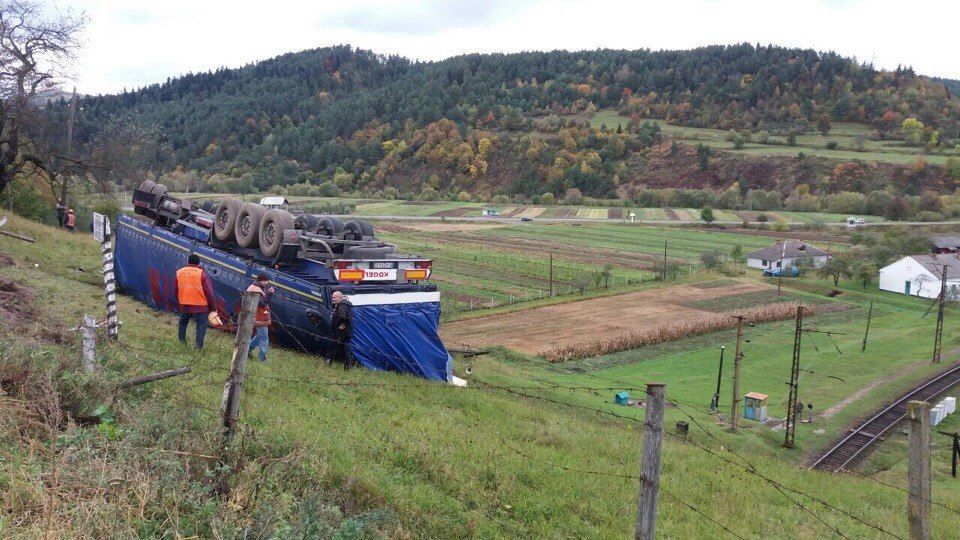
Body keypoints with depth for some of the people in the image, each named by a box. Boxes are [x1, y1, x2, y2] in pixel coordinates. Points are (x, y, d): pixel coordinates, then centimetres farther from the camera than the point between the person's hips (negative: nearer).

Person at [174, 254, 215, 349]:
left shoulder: (179, 273, 3)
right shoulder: (201, 274, -10)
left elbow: (175, 291, 11)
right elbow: (208, 292, -11)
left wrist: (179, 302, 25)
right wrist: (211, 307, -1)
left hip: (184, 305, 4)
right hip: (200, 306, -4)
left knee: (183, 322, 26)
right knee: (201, 325, 5)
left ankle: (182, 339, 33)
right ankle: (199, 345, 0)